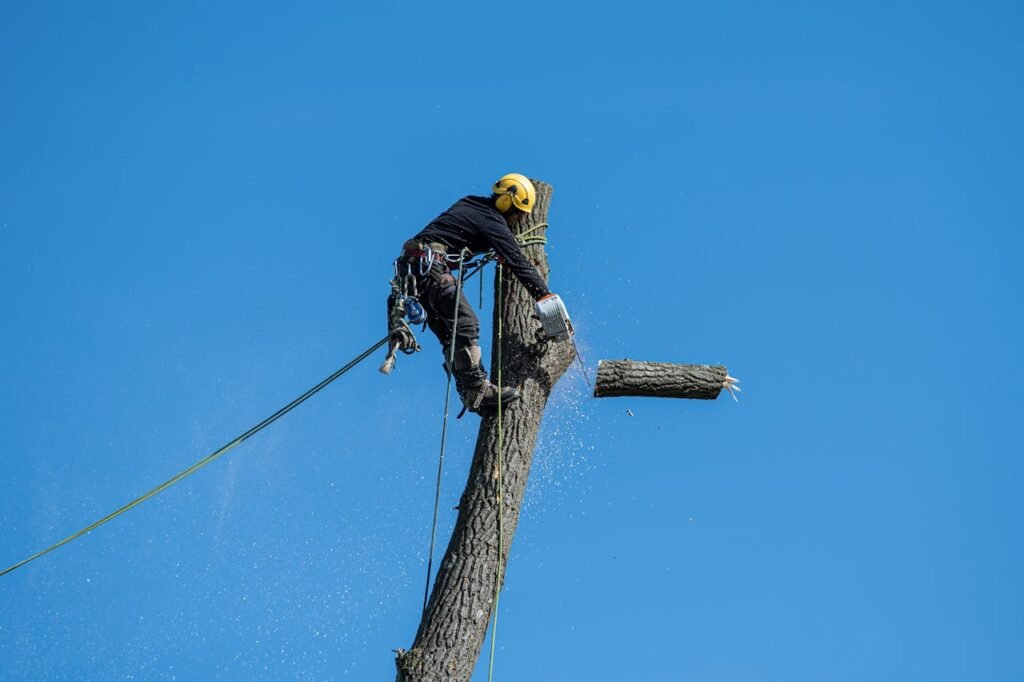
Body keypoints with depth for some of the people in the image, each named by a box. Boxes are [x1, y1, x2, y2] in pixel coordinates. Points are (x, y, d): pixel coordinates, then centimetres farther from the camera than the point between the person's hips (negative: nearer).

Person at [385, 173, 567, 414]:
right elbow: (517, 262, -10)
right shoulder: (492, 221, -5)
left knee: (448, 333, 5)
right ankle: (477, 389, -24)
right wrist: (545, 296, -10)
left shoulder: (469, 205, 21)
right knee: (466, 322, -16)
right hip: (430, 265, -10)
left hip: (410, 267, 10)